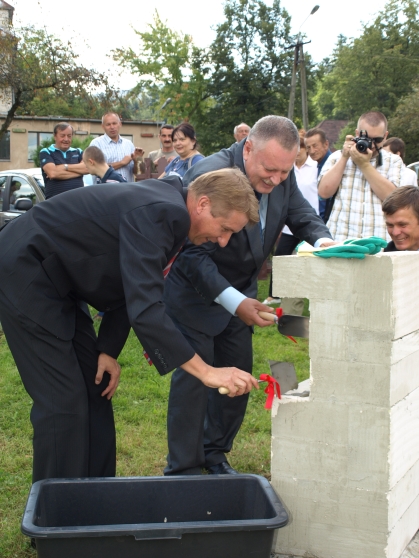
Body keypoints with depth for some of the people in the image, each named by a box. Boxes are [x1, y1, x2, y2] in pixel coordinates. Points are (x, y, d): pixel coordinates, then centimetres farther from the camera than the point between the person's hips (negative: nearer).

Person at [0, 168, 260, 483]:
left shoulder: (169, 211, 3)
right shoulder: (156, 213, -27)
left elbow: (132, 290, 10)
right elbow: (145, 309, -34)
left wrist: (108, 350, 2)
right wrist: (206, 372, -31)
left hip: (53, 277, 10)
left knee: (96, 388, 10)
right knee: (64, 399, -10)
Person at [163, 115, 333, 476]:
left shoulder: (283, 174, -10)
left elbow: (301, 213, 3)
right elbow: (193, 253, -29)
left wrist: (323, 240, -22)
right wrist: (234, 302, -37)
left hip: (241, 291, 7)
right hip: (196, 290, -7)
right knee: (195, 375, -6)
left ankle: (215, 453, 30)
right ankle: (183, 470, 8)